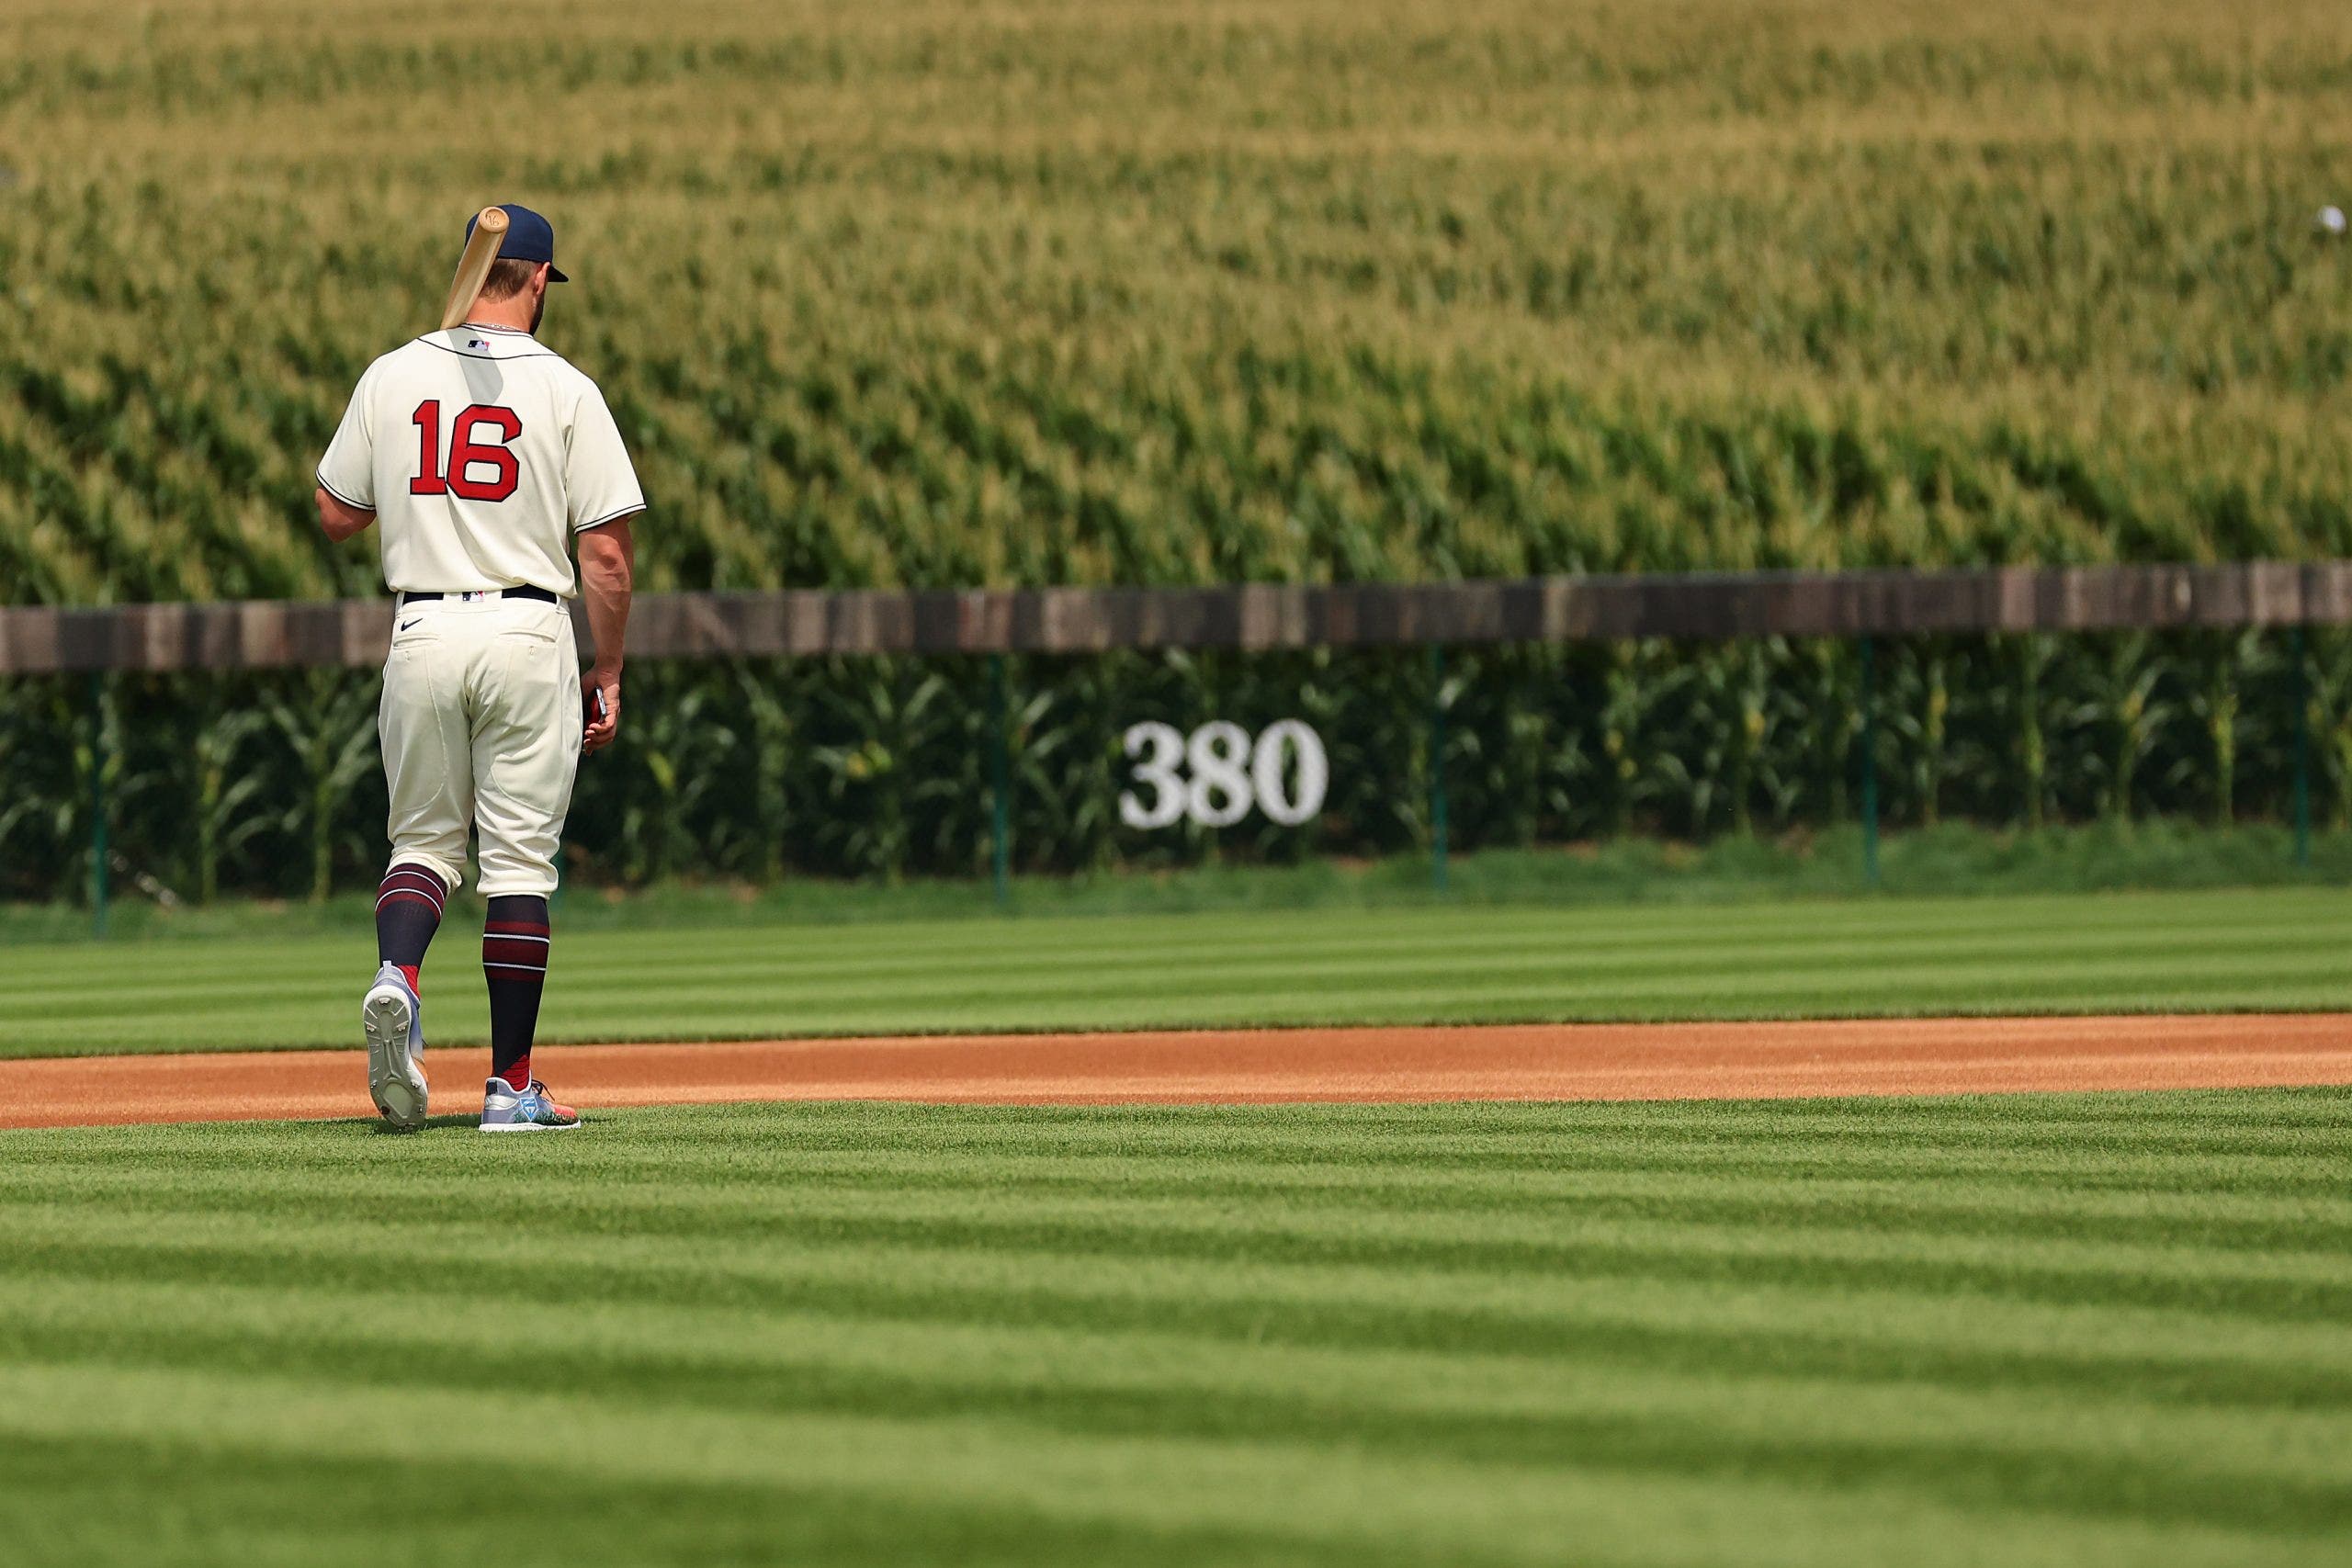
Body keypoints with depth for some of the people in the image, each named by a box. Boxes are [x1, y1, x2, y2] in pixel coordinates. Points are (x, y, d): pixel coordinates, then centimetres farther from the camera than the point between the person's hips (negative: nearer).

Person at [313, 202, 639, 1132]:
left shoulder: (393, 377, 2)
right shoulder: (565, 391, -5)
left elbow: (336, 515, 9)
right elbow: (607, 549, -6)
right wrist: (609, 676, 2)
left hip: (421, 632, 2)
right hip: (526, 635, -2)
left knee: (423, 840, 14)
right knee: (520, 861, 3)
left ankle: (397, 977, -17)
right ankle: (510, 1086, 3)